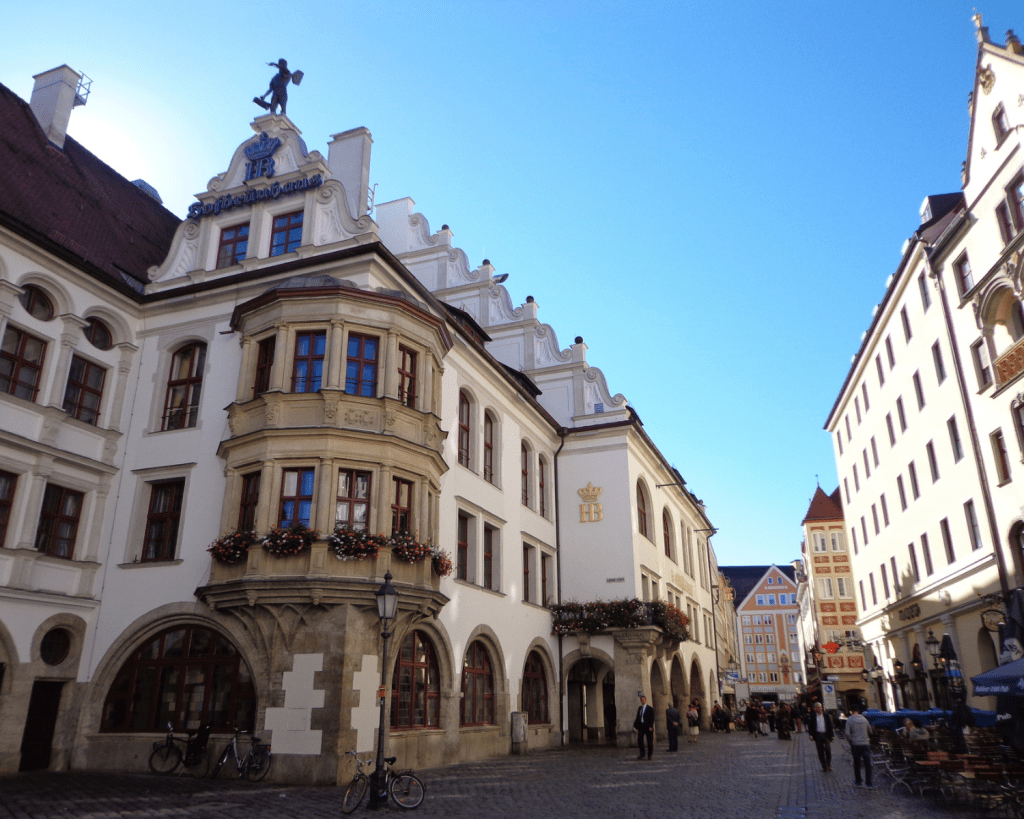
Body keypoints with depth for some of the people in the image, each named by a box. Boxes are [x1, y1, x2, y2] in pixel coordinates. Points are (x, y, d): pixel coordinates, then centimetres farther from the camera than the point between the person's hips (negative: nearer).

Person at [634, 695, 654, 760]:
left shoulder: (650, 709, -1)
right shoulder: (639, 708, 14)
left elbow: (652, 718, -5)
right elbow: (638, 717, 15)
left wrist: (650, 726, -14)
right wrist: (636, 725, 4)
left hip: (648, 727, -4)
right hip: (641, 726, 4)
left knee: (649, 741, 1)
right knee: (639, 740, -5)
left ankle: (650, 755, 14)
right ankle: (642, 754, 7)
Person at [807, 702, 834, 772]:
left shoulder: (826, 715, 5)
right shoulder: (812, 716, 2)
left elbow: (830, 725, 9)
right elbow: (810, 726, 3)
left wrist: (832, 735, 4)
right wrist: (811, 734, -9)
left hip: (826, 734, 0)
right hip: (818, 735, 0)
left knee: (828, 749, -9)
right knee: (820, 751, 4)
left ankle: (829, 764, 10)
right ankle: (824, 766, 14)